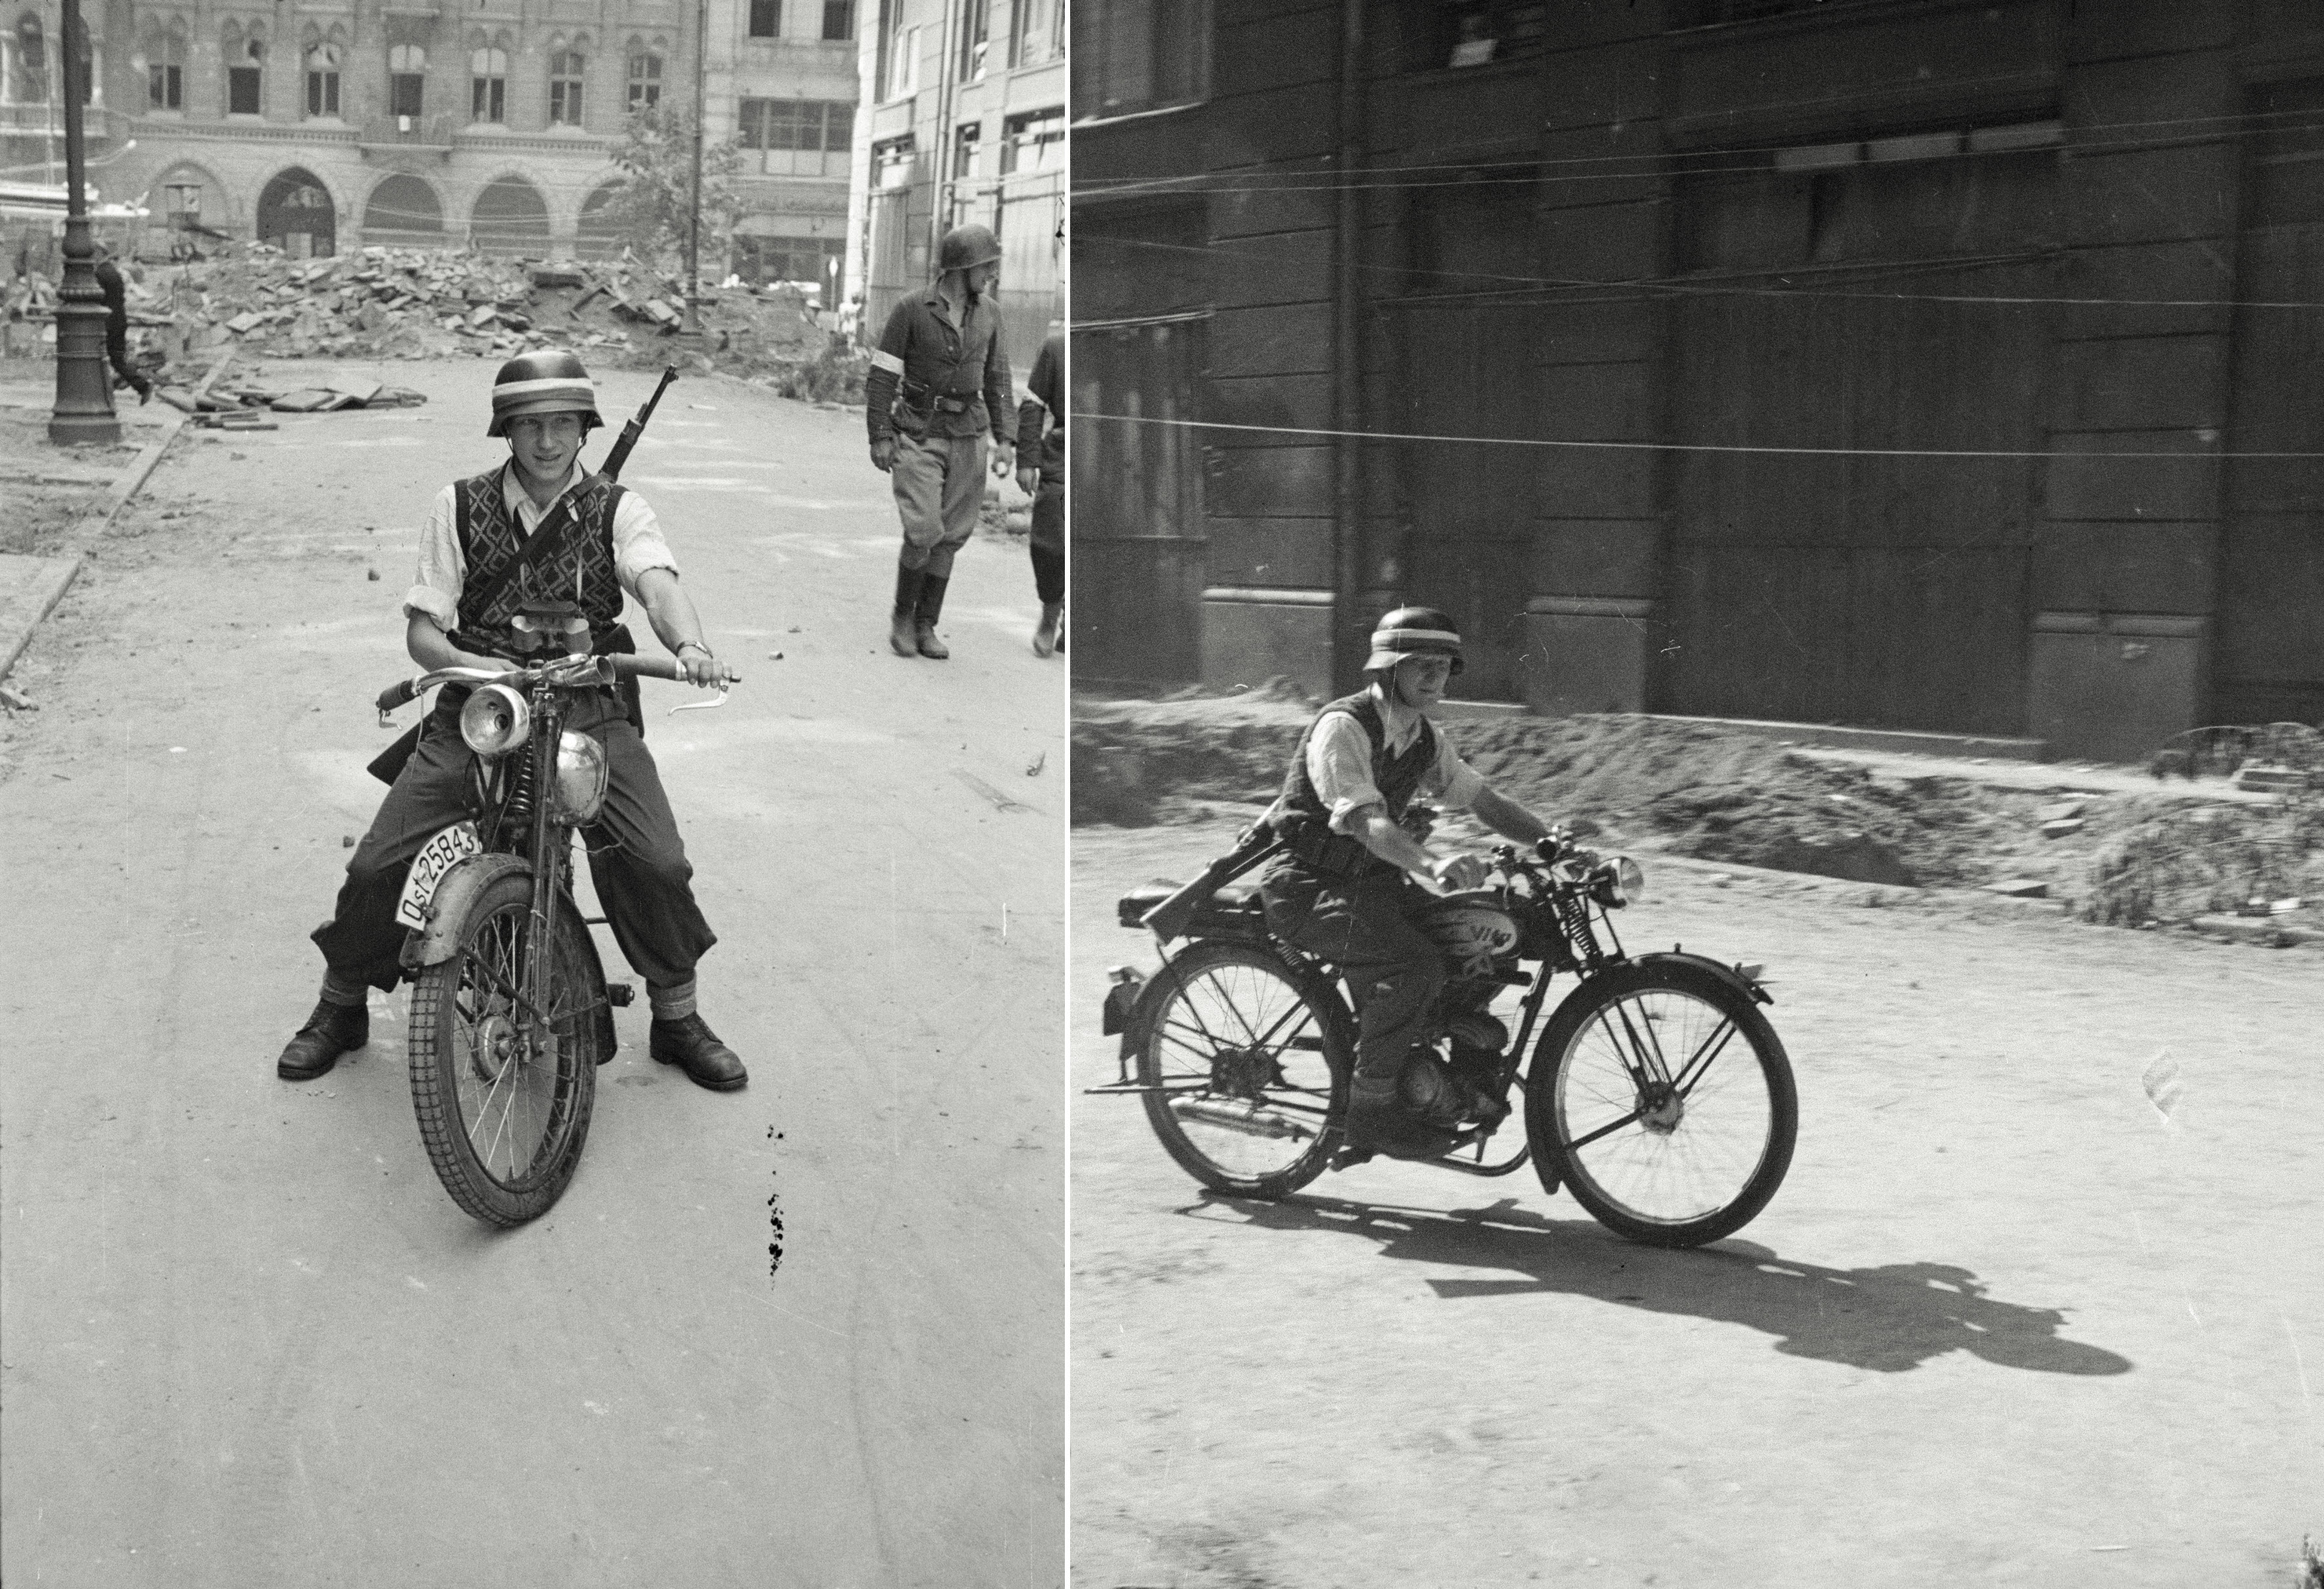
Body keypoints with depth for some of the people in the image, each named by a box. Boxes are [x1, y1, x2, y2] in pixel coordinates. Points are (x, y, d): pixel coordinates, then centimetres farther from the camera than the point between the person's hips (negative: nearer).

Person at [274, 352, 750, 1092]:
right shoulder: (460, 506, 6)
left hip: (589, 708, -1)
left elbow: (658, 579, -17)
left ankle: (678, 1019, 4)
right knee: (377, 864, -9)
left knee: (657, 863, -19)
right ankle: (340, 1007, 18)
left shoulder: (616, 510, 4)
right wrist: (470, 664, -20)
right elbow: (421, 627, 4)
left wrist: (689, 644, -39)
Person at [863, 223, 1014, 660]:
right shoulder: (912, 311, -9)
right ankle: (902, 615, 10)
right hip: (919, 437, -4)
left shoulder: (988, 313, 5)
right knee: (923, 532, -13)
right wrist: (880, 437, -12)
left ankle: (926, 626, 17)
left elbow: (996, 376, 14)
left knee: (950, 536, 5)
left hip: (967, 436, 5)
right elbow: (882, 375, -7)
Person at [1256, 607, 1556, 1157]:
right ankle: (1371, 1107, -17)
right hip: (1307, 885, -8)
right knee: (1415, 962, -29)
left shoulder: (1424, 738, 7)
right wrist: (1434, 863, -49)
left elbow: (1483, 799, 11)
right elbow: (1367, 823, -32)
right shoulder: (1342, 727, -19)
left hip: (1370, 879, 8)